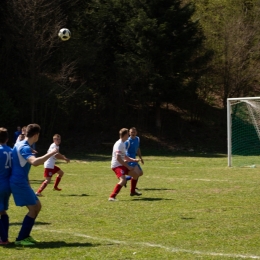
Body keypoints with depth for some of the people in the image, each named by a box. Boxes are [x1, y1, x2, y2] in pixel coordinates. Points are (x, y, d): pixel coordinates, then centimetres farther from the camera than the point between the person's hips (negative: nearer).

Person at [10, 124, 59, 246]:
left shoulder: (20, 145, 13)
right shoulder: (24, 148, -20)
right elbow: (35, 162, -38)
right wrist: (51, 153, -30)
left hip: (20, 182, 10)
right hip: (19, 183, -10)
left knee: (37, 206, 14)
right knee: (33, 208, -7)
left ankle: (25, 235, 18)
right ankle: (21, 238, -2)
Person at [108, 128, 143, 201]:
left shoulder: (123, 144, 15)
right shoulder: (119, 144, -18)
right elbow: (118, 158, -25)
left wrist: (133, 160, 18)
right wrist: (128, 166, -22)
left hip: (122, 165, 10)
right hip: (117, 165, -10)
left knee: (136, 174, 21)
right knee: (123, 180, -30)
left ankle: (132, 192, 37)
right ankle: (112, 196, -31)